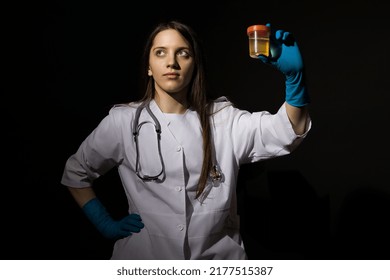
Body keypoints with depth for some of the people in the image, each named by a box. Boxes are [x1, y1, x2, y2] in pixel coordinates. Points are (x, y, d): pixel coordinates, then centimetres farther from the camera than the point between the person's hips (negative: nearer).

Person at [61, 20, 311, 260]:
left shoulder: (223, 118, -4)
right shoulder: (122, 121, -6)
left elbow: (287, 131, -18)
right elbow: (75, 172, 8)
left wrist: (294, 75, -35)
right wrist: (105, 224, -1)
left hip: (219, 256, 1)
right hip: (145, 254, 0)